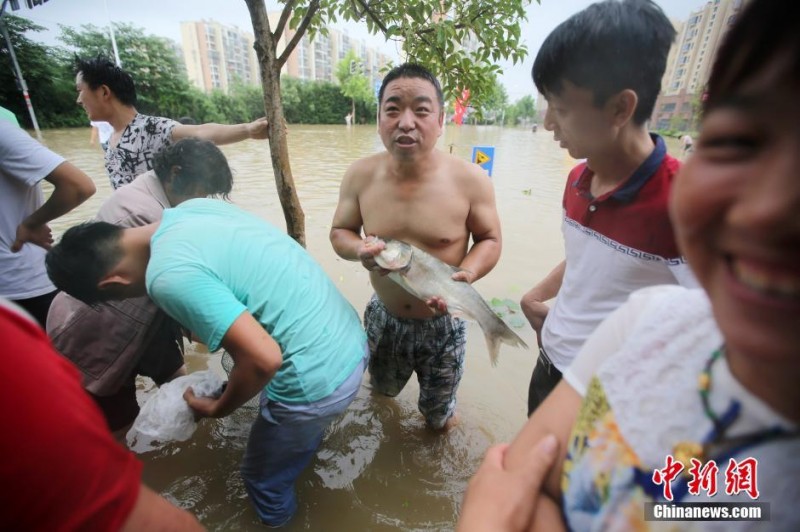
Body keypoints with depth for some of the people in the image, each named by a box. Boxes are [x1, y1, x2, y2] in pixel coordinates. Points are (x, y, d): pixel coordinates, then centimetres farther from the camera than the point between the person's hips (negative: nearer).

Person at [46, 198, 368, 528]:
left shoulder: (169, 276, -22)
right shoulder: (193, 208, 4)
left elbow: (263, 359, -26)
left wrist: (218, 409, -5)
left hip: (317, 382, -8)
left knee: (263, 479, 24)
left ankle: (278, 519, 52)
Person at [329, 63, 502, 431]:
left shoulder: (469, 179, -20)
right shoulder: (360, 176, -13)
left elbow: (490, 240, -8)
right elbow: (339, 232, -1)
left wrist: (466, 274, -28)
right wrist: (358, 249, -24)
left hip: (443, 323, -2)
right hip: (384, 316, 3)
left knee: (438, 419, 22)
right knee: (383, 389, 33)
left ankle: (441, 414, 60)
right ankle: (381, 377, 71)